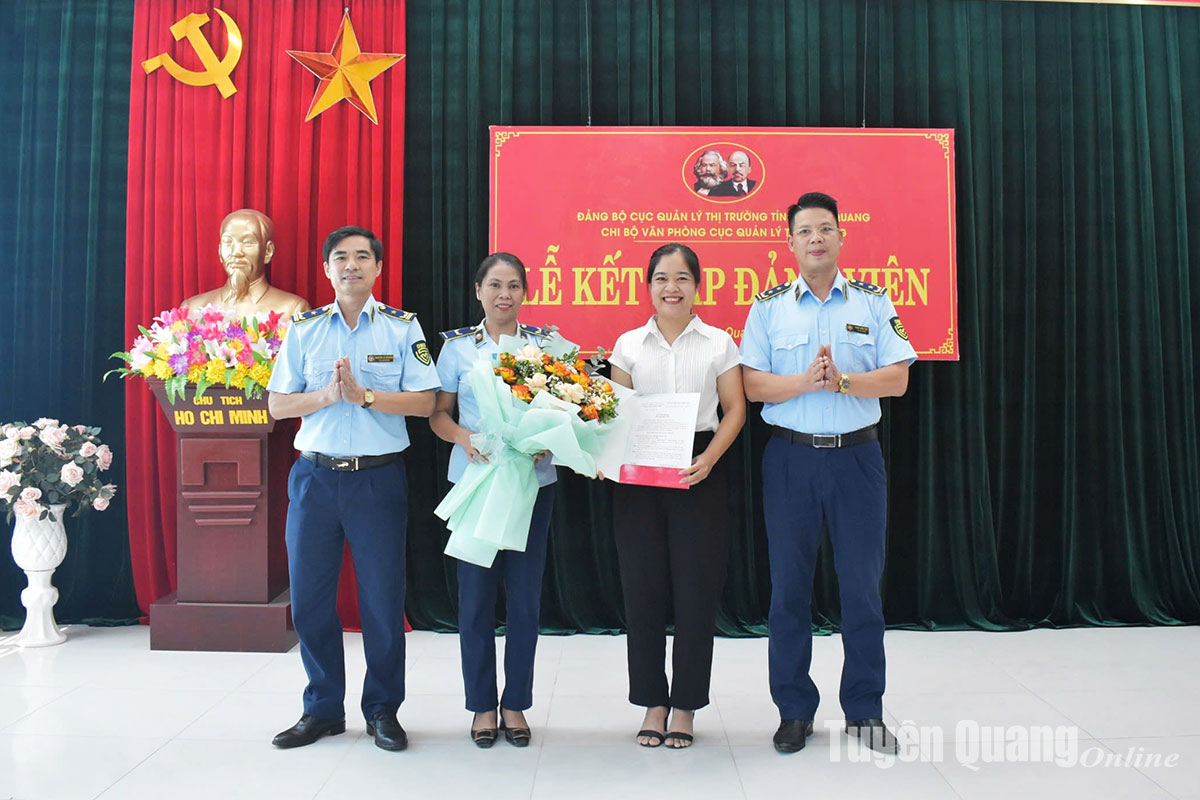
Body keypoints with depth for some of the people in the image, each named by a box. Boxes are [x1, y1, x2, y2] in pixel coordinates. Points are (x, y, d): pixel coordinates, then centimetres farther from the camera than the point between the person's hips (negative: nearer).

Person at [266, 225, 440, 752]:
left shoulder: (403, 327, 2)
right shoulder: (303, 329, 9)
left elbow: (424, 402, -6)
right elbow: (277, 404, 6)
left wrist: (364, 394, -15)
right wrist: (326, 395, -11)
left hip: (379, 476, -2)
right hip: (315, 476, 3)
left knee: (383, 598, 4)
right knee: (308, 596, 7)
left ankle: (382, 710, 21)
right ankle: (322, 710, 25)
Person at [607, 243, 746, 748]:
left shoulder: (718, 343, 5)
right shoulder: (629, 344, 8)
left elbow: (734, 409, 4)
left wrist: (709, 458, -12)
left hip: (698, 475, -1)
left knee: (696, 589, 1)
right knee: (643, 588, 4)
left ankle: (685, 705, 18)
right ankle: (653, 702, 21)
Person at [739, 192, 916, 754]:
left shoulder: (873, 303, 7)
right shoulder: (768, 307, 6)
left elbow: (896, 379, -1)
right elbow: (752, 384, -1)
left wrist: (841, 380, -16)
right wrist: (805, 382, -17)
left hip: (857, 455, 0)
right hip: (790, 457, 0)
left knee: (862, 584, 6)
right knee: (788, 584, 6)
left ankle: (865, 710, 22)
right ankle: (794, 711, 20)